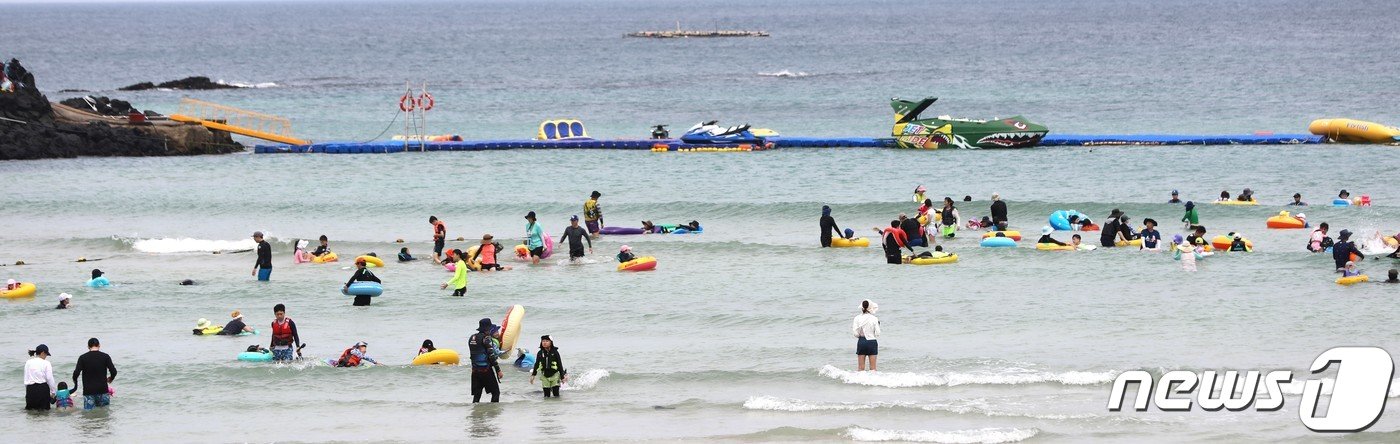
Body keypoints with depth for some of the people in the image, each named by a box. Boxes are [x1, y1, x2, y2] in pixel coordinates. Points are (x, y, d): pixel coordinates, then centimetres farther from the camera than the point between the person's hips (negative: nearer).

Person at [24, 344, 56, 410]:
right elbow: (50, 380, -6)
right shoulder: (46, 363, -4)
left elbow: (26, 380, 7)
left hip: (30, 389, 3)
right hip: (43, 389, -3)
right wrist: (53, 392, 5)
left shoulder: (28, 363, 8)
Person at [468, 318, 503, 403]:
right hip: (486, 370, -7)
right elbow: (492, 356, -16)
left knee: (476, 395, 7)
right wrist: (498, 370, -12)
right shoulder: (486, 338, -12)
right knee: (496, 392, 5)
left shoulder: (471, 339, 10)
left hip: (475, 370, 7)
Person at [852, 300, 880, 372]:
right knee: (872, 367, 5)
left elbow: (855, 333, -7)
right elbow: (877, 333, -7)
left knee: (861, 368, 7)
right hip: (872, 342, -1)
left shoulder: (857, 318, -4)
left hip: (861, 342, 1)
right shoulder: (874, 319, -7)